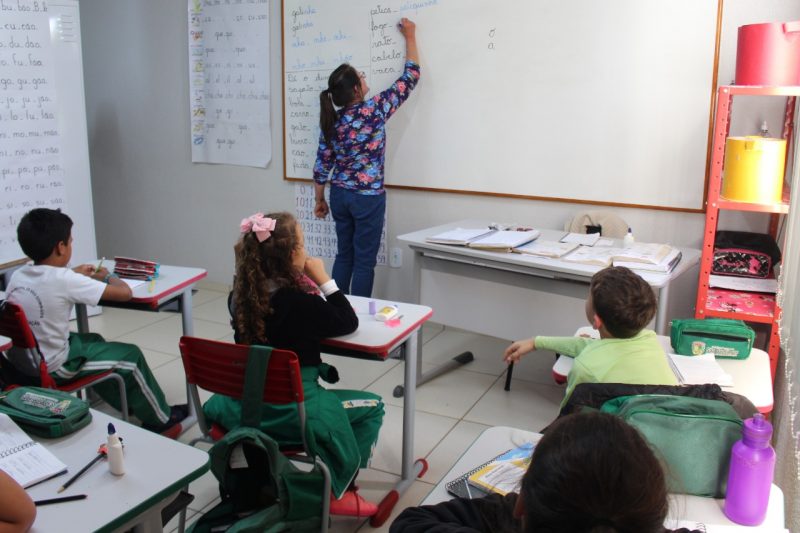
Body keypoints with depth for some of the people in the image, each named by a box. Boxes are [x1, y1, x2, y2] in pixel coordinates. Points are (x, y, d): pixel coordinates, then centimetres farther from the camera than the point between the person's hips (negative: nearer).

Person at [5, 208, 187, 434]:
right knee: (131, 355, 9)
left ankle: (126, 404, 45)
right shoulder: (63, 280, -25)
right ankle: (161, 420, 27)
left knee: (93, 341, 31)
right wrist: (108, 276, -1)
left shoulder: (17, 276, -4)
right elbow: (125, 293, -21)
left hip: (23, 361, 8)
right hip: (53, 368, -8)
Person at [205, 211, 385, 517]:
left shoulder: (242, 293, -2)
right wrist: (323, 279, -7)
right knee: (372, 407, 10)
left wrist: (308, 285, 6)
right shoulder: (297, 301, -21)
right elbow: (348, 323, -7)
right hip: (288, 410, -6)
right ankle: (336, 492, 18)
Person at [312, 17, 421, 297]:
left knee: (344, 255, 16)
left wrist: (319, 200, 15)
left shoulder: (330, 121, -1)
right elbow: (410, 78, -4)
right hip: (368, 198, -5)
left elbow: (322, 165, 3)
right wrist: (410, 36, 8)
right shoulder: (375, 109, -14)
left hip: (340, 196, 6)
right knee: (364, 260, 4)